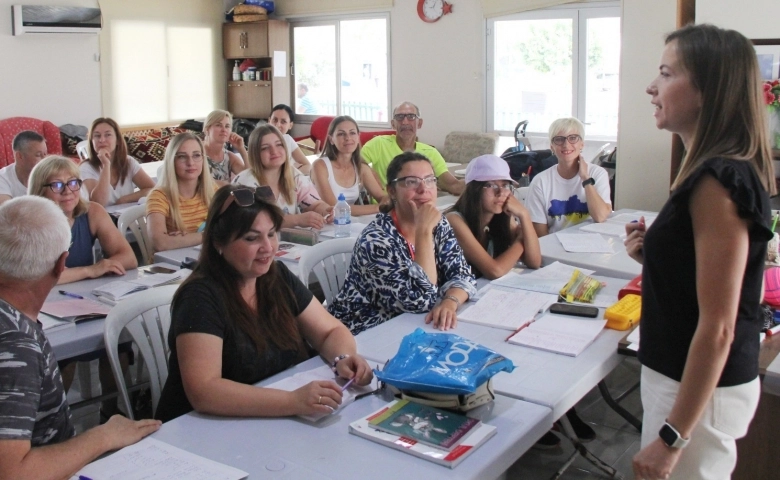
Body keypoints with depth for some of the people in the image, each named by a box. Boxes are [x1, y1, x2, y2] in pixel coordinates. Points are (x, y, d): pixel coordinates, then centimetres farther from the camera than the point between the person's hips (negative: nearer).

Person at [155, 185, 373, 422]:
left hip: (278, 424, 7)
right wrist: (293, 401, -36)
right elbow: (202, 391, -27)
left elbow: (331, 331, 6)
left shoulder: (278, 277, 1)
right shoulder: (200, 297, -17)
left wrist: (343, 358, -16)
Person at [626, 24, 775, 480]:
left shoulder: (719, 181, -22)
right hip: (690, 377, 9)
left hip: (700, 389, -9)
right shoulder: (726, 170, 6)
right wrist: (653, 252, -1)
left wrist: (673, 436, -20)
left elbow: (717, 327, -23)